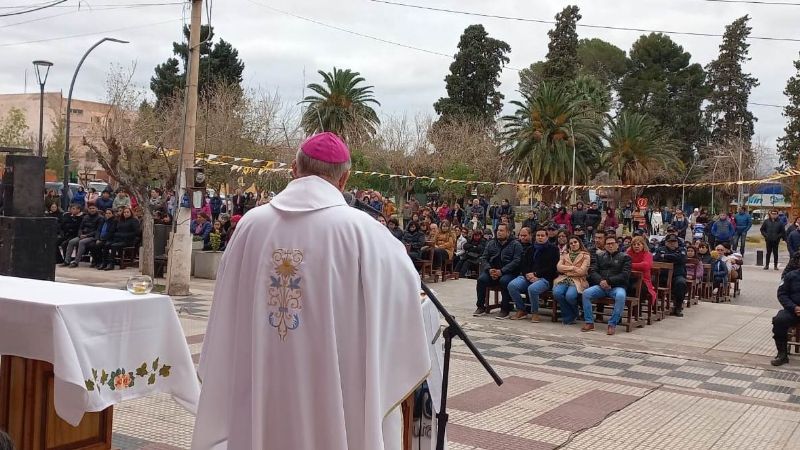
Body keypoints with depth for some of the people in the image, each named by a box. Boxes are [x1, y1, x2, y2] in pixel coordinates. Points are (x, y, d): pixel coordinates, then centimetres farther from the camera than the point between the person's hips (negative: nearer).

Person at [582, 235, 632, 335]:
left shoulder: (624, 257, 8)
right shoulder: (600, 256, 19)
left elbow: (625, 275, -5)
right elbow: (592, 271, 9)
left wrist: (608, 281, -15)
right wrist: (600, 281, -12)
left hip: (617, 286, -3)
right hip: (601, 286, 3)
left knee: (620, 296, -37)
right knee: (586, 293, -23)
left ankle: (612, 324, -28)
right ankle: (589, 322, -16)